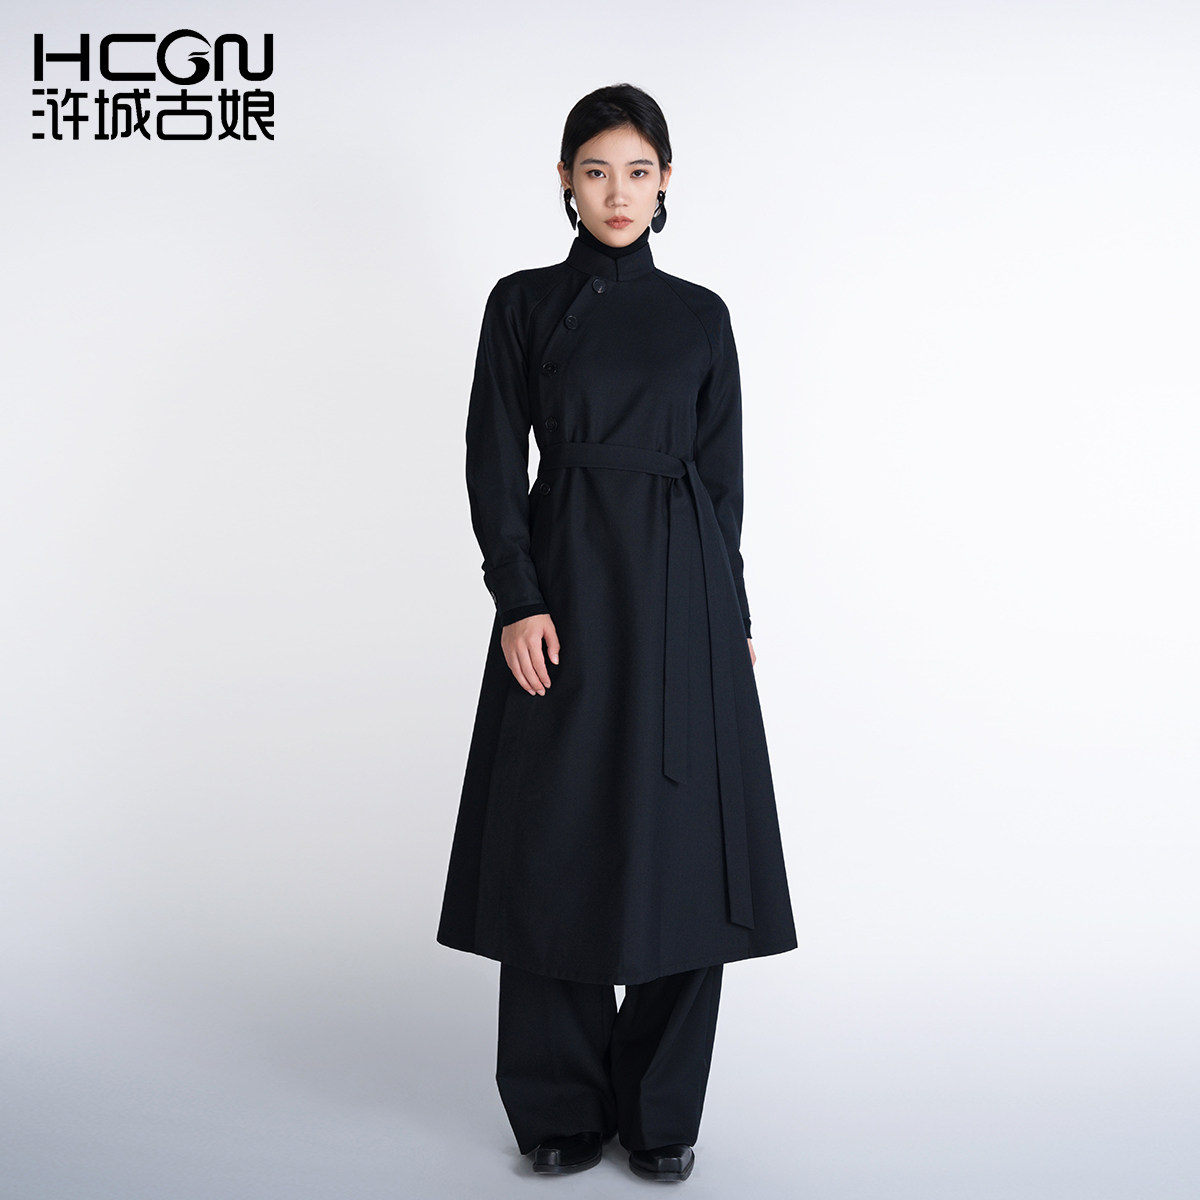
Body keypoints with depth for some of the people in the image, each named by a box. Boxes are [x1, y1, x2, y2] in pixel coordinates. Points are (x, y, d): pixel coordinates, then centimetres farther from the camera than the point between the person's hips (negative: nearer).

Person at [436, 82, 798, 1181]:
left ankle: (663, 1109, 18)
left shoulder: (700, 316, 10)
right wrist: (518, 599, -11)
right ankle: (562, 1107, 18)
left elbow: (723, 474, 10)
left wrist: (734, 614, 6)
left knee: (682, 839, 2)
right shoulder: (523, 303, 6)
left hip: (680, 595, 2)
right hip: (563, 585, -1)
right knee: (557, 841, 1)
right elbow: (494, 461, 0)